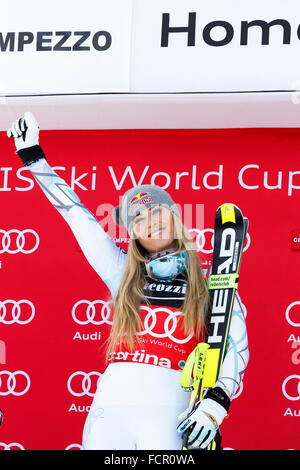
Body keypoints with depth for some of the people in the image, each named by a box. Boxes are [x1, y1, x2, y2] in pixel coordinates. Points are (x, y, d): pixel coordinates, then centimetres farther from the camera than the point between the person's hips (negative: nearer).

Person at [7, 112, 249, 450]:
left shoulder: (211, 283, 8)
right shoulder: (123, 272, 13)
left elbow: (235, 349, 4)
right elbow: (76, 214, 16)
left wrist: (215, 403, -12)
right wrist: (32, 154, 20)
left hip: (171, 411, -2)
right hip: (110, 405, 2)